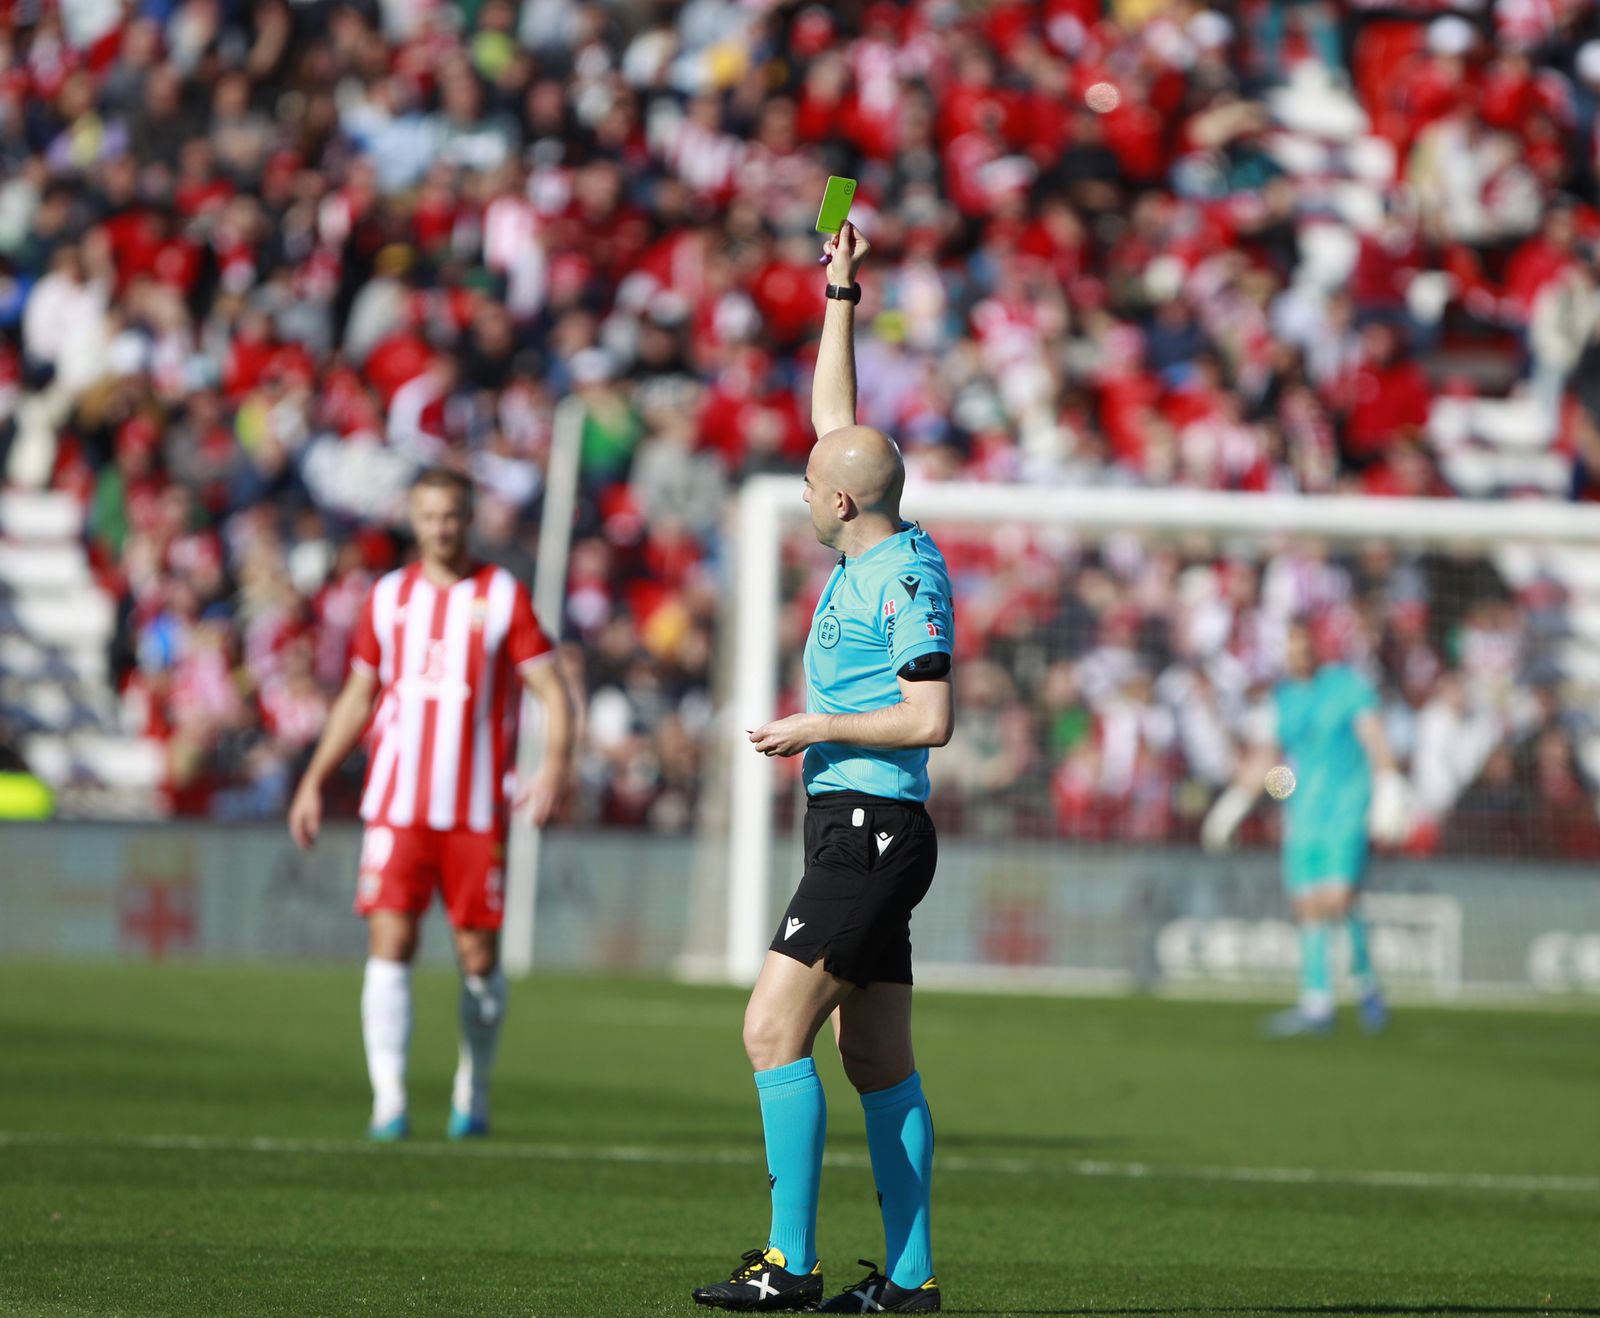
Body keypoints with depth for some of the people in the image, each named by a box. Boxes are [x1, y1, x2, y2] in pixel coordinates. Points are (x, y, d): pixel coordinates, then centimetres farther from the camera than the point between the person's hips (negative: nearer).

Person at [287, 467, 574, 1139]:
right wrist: (314, 781, 15)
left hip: (477, 812, -1)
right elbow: (357, 698, 19)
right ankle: (389, 1100, -13)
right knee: (390, 943, -11)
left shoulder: (503, 596, 2)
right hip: (396, 805, 1)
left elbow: (552, 689, 0)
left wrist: (555, 764, -16)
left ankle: (473, 1093, 22)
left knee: (479, 955, 3)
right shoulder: (388, 597, 10)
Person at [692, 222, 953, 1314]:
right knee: (879, 1060, 7)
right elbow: (836, 417, 24)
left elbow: (930, 720, -19)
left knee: (776, 1030, -13)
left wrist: (815, 728, -12)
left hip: (871, 829, -10)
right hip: (856, 827, 10)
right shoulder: (870, 551, 12)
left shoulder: (907, 575, -13)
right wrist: (841, 299, 22)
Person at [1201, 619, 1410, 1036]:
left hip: (1348, 807, -5)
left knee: (1337, 900, -17)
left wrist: (1388, 786, -15)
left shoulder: (1348, 684, -1)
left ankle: (1365, 984, 4)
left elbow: (1373, 736, -5)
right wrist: (1237, 800, 13)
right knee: (1308, 906, 0)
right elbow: (1262, 756, 19)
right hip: (1303, 811, 5)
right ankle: (1316, 1005, 4)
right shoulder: (1281, 698, 12)